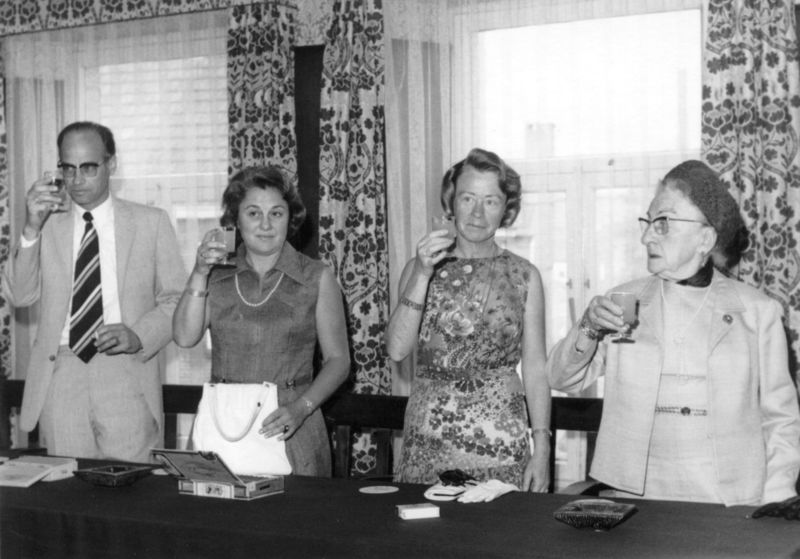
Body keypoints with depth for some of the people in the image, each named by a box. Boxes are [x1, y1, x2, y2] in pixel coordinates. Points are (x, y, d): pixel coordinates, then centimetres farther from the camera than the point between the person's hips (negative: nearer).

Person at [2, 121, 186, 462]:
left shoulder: (151, 222, 7)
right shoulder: (46, 223, 11)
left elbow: (176, 299, 6)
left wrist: (138, 335, -12)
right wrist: (31, 229, -10)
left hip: (127, 374, -1)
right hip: (59, 376, 1)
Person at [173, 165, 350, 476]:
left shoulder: (317, 278, 3)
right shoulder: (217, 276, 8)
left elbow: (338, 360, 2)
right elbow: (185, 337, -3)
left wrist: (301, 409, -12)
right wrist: (199, 274, -12)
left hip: (288, 430, -1)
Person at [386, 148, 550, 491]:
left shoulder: (524, 276, 4)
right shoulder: (419, 268, 5)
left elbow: (534, 370, 4)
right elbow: (397, 349, -6)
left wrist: (541, 450, -3)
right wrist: (422, 275, -15)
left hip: (500, 440, 0)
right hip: (427, 439, 1)